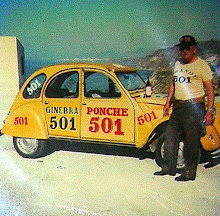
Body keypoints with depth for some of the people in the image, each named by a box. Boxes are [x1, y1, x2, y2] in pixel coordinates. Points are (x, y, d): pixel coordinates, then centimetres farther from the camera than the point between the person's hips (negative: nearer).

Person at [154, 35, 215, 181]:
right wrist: (168, 103, 19)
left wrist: (210, 112, -12)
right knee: (170, 137, 9)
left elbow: (210, 90, -6)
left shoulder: (202, 65, -5)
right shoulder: (178, 64, 15)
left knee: (192, 142, -2)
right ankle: (169, 168, 21)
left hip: (194, 107, -7)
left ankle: (189, 173, 8)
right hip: (178, 106, 7)